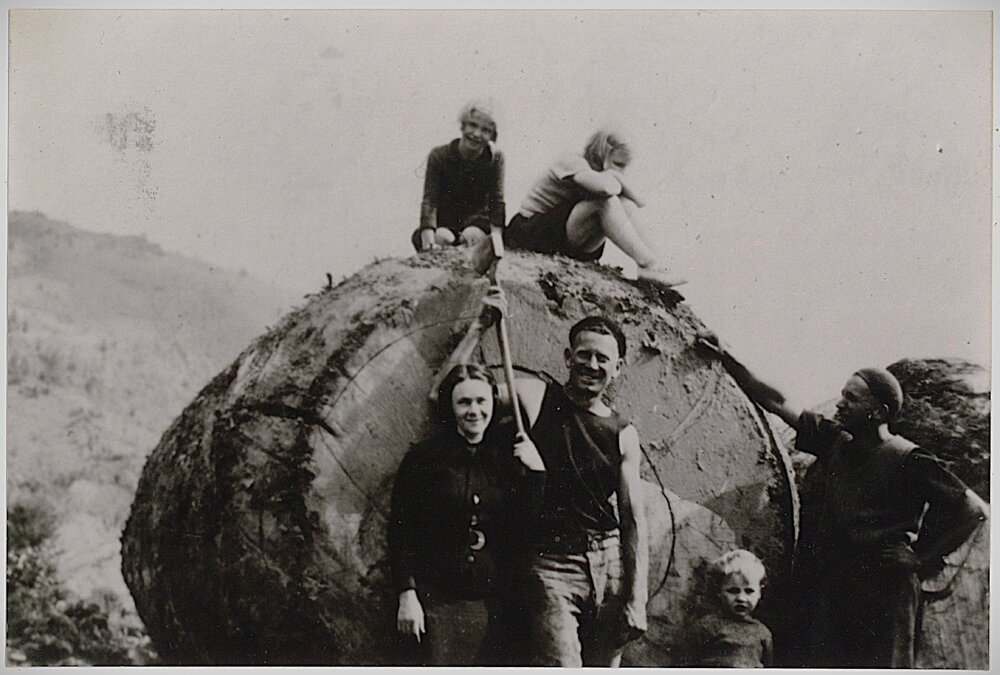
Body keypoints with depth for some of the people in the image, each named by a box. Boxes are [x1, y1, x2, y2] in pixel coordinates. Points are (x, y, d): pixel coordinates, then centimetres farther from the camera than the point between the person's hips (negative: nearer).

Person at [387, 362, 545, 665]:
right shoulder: (424, 458, 1)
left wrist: (536, 473, -7)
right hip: (439, 602, -2)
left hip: (495, 603, 2)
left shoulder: (511, 456, 8)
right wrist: (407, 595, -5)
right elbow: (400, 531, 1)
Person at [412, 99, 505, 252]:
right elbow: (429, 201, -23)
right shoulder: (439, 156, -14)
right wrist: (429, 243, -37)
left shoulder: (496, 158, -10)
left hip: (476, 220, 0)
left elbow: (497, 201, -16)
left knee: (472, 235, -33)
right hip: (443, 223, 0)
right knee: (443, 238, -33)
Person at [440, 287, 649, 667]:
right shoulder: (536, 399, 7)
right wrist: (481, 327, 2)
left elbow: (634, 521, 10)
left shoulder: (623, 434, 12)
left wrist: (637, 599, 3)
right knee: (559, 667, -17)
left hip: (610, 566, 3)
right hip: (550, 563, -3)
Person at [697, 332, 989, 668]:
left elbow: (976, 510, -8)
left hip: (884, 590, -6)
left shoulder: (907, 461, -9)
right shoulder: (836, 442, 9)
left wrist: (923, 560, -8)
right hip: (833, 587, 6)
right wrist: (727, 359, 13)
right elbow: (777, 404, 14)